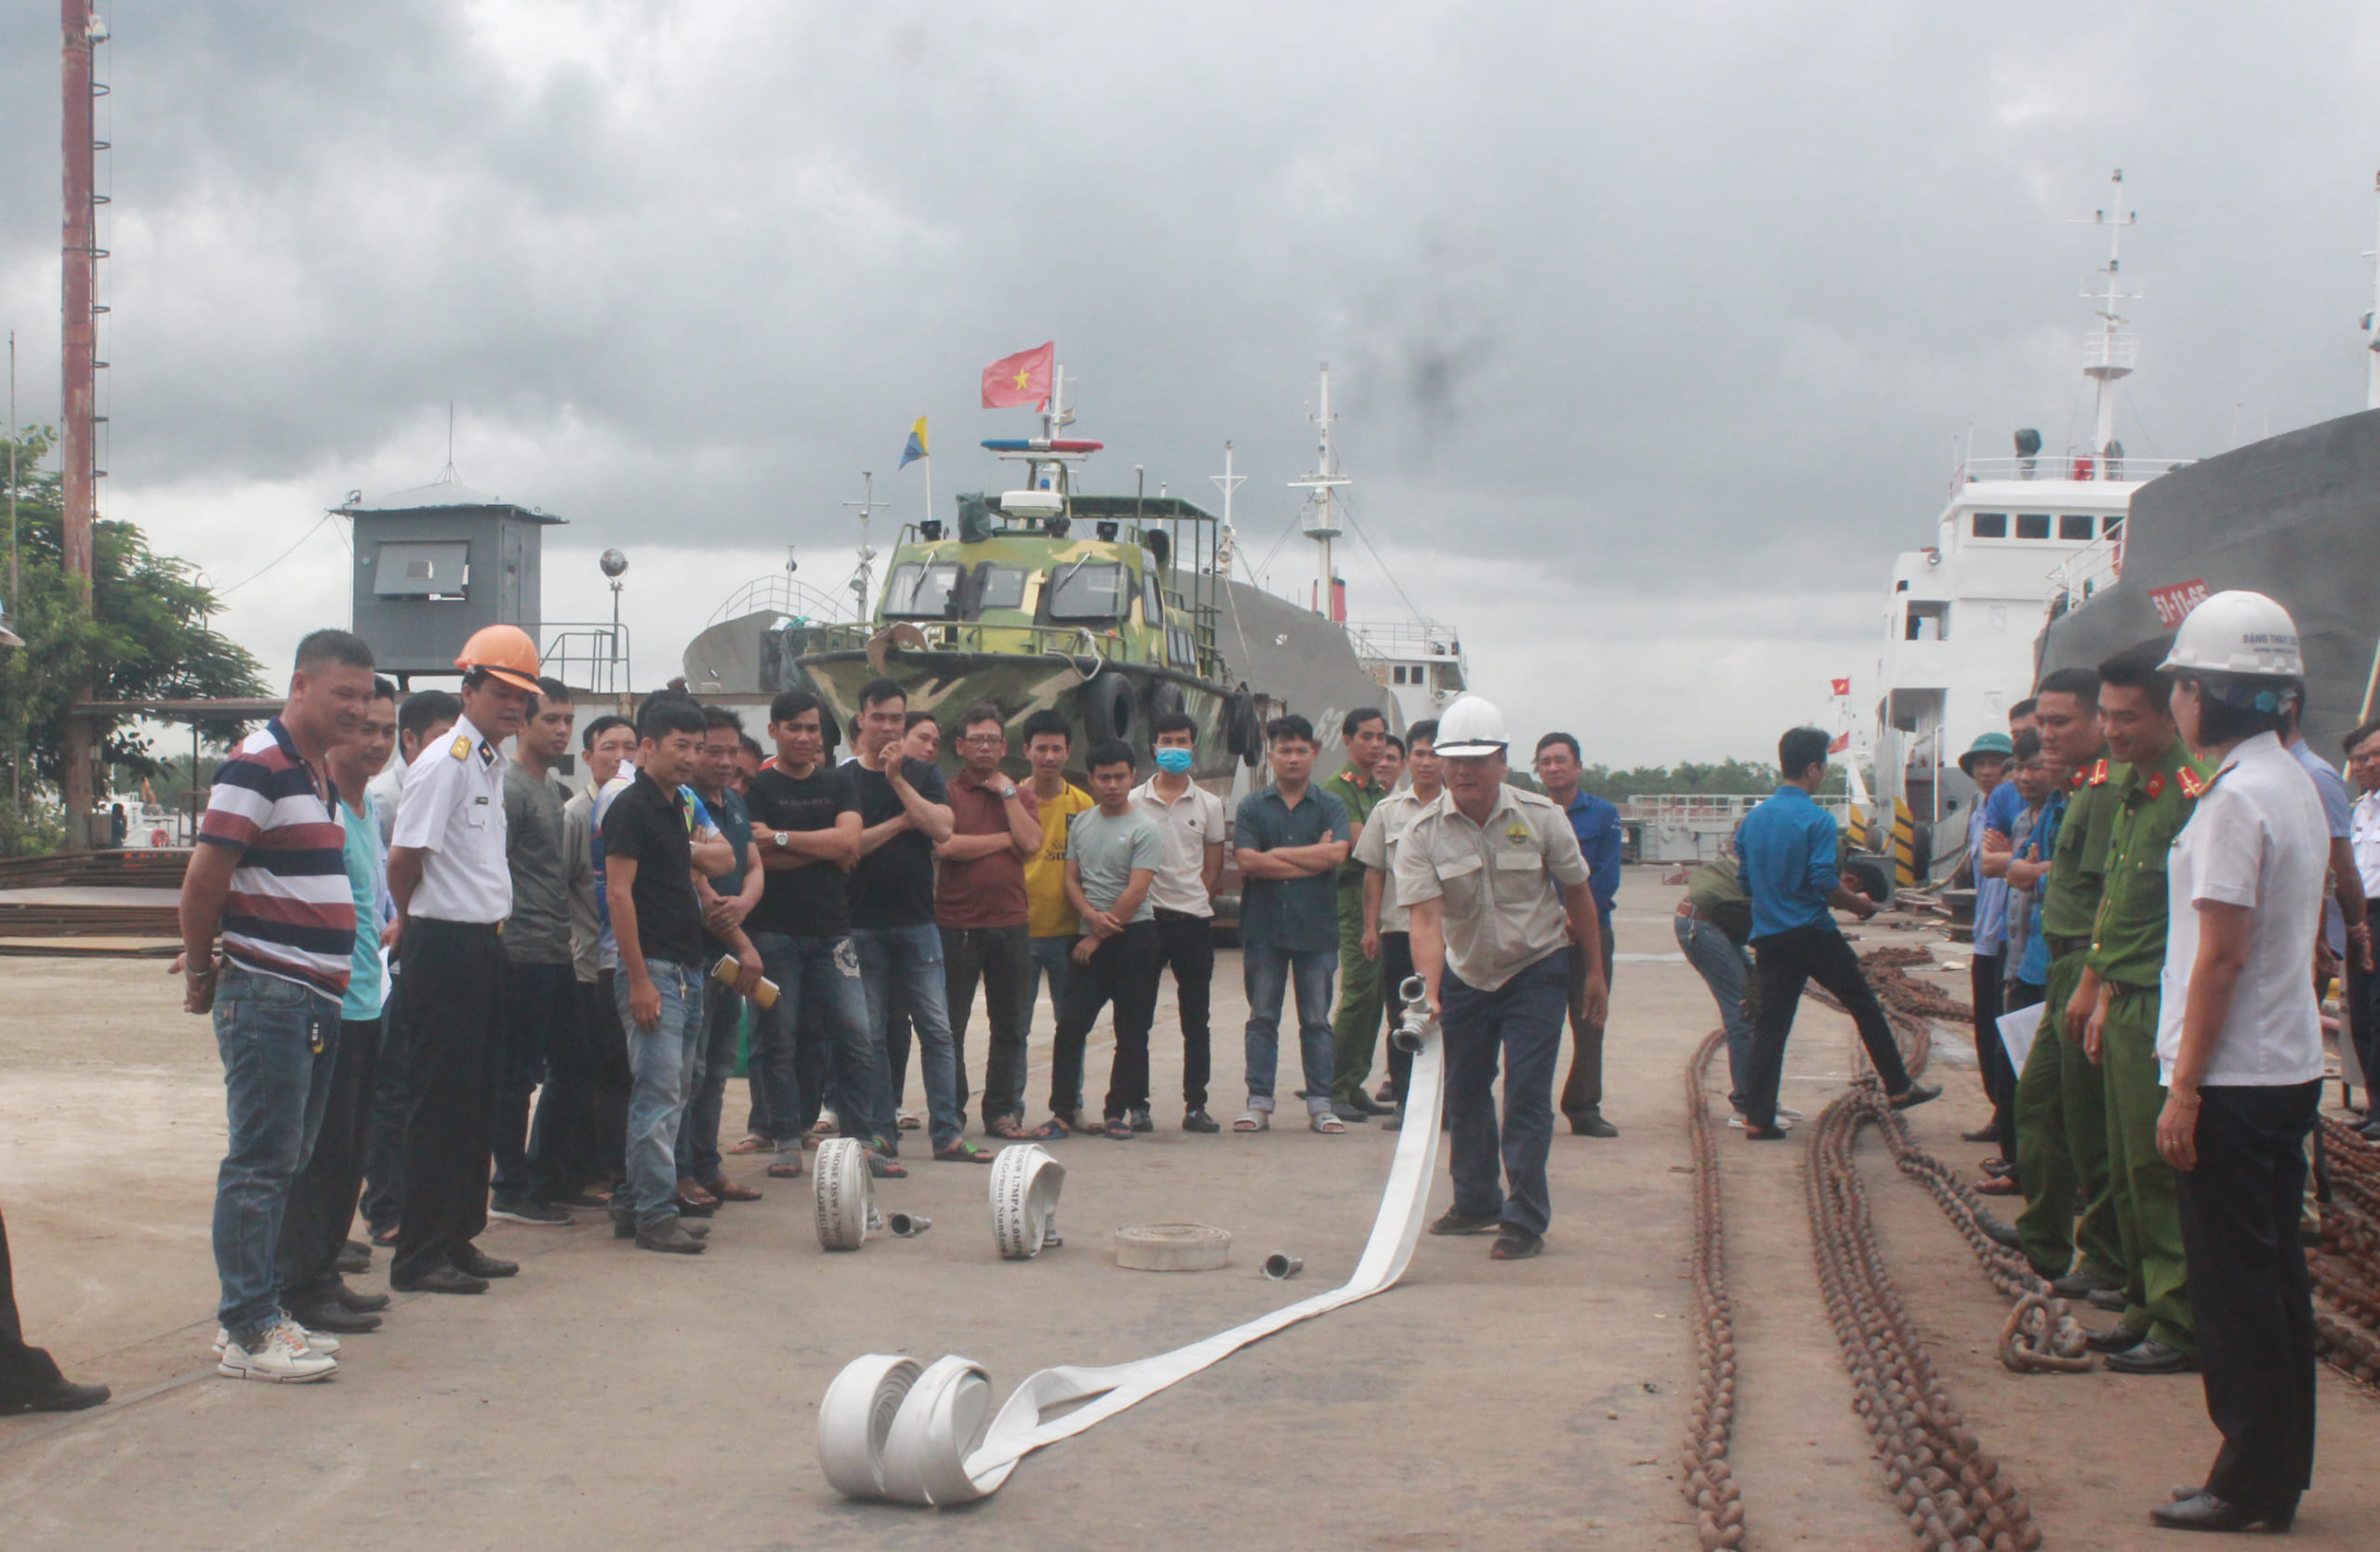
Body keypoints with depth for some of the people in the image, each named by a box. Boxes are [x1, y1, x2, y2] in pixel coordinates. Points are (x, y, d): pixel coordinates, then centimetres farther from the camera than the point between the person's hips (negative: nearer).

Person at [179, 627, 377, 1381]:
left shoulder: (320, 772, 16)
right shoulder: (258, 766, -13)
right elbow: (204, 874, -16)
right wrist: (201, 970, -8)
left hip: (317, 997, 9)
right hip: (267, 993, -9)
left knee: (286, 1162, 14)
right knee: (260, 1163, -5)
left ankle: (261, 1311, 23)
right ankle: (248, 1332, 0)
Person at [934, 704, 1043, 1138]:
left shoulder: (1020, 796, 14)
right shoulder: (946, 793, 2)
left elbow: (1031, 842, -5)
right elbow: (944, 845, -15)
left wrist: (1006, 791, -3)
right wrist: (1005, 840, -6)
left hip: (1010, 924, 4)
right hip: (956, 925, -4)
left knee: (1010, 1027, 8)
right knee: (950, 1025, 1)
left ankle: (1002, 1110, 17)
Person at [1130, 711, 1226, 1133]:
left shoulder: (1209, 805, 8)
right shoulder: (1133, 801, 3)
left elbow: (1214, 868, 11)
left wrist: (1194, 901, 2)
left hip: (1194, 919, 1)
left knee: (1196, 1020, 3)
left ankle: (1196, 1106, 8)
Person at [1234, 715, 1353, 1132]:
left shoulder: (1330, 807, 5)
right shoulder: (1252, 806, 5)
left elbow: (1338, 852, -13)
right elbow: (1247, 862, -9)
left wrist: (1278, 854, -9)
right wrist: (1312, 858, -9)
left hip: (1316, 928, 0)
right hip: (1264, 928, 0)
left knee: (1316, 1021, 5)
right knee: (1262, 1019, 5)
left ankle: (1320, 1104, 11)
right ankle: (1259, 1103, 10)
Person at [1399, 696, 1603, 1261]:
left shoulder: (1541, 817, -11)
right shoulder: (1421, 834, -13)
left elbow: (1578, 895, 1)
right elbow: (1425, 920, -23)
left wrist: (1594, 972, 3)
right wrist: (1430, 992, -36)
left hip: (1537, 969, -2)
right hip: (1465, 975, 2)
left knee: (1526, 1096, -9)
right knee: (1465, 1093, 11)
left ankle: (1525, 1220, -3)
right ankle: (1476, 1202, 29)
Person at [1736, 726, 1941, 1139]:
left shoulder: (1754, 818, 8)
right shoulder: (1817, 820, -12)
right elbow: (1825, 883, -18)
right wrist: (1858, 903, -1)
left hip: (1769, 936, 5)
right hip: (1814, 933, -5)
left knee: (1770, 1025, 4)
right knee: (1865, 1008, 12)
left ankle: (1758, 1117, -1)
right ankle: (1899, 1088, 21)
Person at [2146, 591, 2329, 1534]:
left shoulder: (2236, 798, -17)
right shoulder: (2296, 785, 12)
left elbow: (2221, 955, -19)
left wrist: (2184, 1088, -16)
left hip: (2236, 1077, -9)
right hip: (2290, 1067, 9)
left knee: (2233, 1287, -2)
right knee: (2275, 1276, 13)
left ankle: (2251, 1482, 5)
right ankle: (2279, 1475, 20)